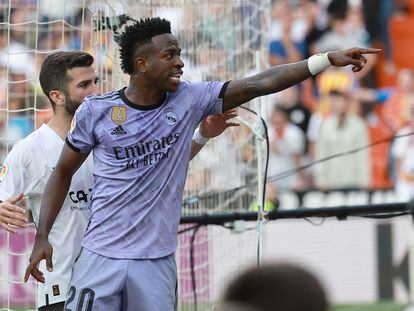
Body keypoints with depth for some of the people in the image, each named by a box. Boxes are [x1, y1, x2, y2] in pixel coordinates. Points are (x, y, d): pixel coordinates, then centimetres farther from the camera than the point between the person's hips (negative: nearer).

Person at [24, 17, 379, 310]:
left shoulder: (189, 100, 0)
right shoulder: (96, 111, -3)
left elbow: (258, 84, -5)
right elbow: (64, 172, 8)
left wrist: (329, 59, -12)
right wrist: (42, 236, 1)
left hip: (157, 261, 2)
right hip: (101, 257, -2)